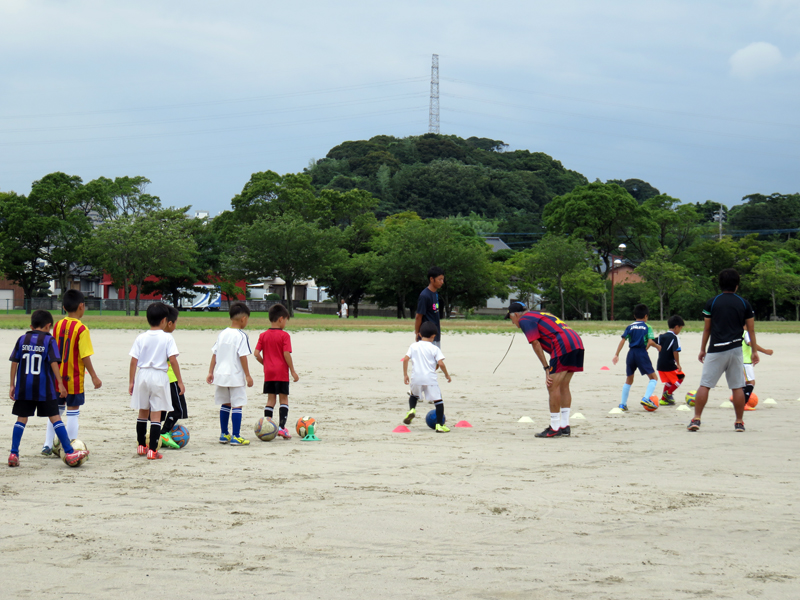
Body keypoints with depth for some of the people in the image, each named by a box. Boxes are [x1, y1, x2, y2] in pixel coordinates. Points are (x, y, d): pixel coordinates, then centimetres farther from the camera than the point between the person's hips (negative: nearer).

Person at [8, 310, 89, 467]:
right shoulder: (49, 340, -4)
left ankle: (14, 454, 5)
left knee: (21, 419, 10)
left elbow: (14, 363, 7)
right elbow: (53, 363, -10)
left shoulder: (22, 340, 7)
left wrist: (12, 385, 12)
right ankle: (70, 453, 1)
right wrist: (60, 384, -8)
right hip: (44, 389, -3)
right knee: (55, 418, 1)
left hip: (24, 388, 3)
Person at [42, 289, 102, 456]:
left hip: (57, 377, 5)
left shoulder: (58, 326, 2)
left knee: (56, 410, 17)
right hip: (74, 378, -5)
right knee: (73, 412, 1)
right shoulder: (81, 329, -15)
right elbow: (85, 356, -16)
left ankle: (48, 445, 17)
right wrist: (94, 377, -8)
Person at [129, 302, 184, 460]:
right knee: (156, 414, -2)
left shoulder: (141, 338, 2)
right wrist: (180, 381, -6)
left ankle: (141, 445, 26)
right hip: (159, 376, -3)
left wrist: (131, 381, 8)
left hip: (142, 375, 3)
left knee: (143, 412, 17)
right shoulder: (167, 338, -6)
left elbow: (134, 361, 1)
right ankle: (153, 450, -6)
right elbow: (173, 360, -11)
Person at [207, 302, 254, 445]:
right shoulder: (241, 336, -12)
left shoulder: (222, 334, 7)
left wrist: (211, 371, 15)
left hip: (221, 374, 7)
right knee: (237, 405, -2)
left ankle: (224, 434, 21)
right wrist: (247, 375, -10)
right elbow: (243, 357, -15)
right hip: (236, 376, -7)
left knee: (225, 404, 17)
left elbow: (215, 354, 9)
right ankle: (235, 437, -4)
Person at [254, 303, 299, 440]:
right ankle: (281, 427, -6)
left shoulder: (263, 335, 5)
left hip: (268, 372, 5)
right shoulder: (284, 335, -9)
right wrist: (293, 371, -8)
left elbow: (257, 354, 0)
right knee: (284, 399, 2)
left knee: (270, 399, 10)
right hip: (281, 372, -4)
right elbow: (286, 354, -14)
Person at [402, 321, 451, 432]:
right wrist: (447, 374, 6)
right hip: (430, 378, -3)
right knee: (438, 400, 3)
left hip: (416, 378, 3)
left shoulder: (414, 346, 8)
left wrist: (405, 375, 7)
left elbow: (405, 359, 0)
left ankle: (411, 409, 3)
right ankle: (439, 425, -3)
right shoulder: (435, 348, 0)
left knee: (414, 395, 31)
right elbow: (440, 363, -9)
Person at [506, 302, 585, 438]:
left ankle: (554, 428, -3)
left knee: (553, 386, -4)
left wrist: (546, 368, -5)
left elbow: (535, 344, -5)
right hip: (577, 342, 9)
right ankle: (565, 426, 15)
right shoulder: (538, 315, 30)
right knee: (563, 386, 14)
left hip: (563, 345, -9)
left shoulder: (524, 320, 4)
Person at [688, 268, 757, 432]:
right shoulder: (744, 304, 5)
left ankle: (696, 419, -6)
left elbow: (706, 329, 5)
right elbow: (751, 329, 7)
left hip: (716, 350, -2)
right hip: (736, 349, 2)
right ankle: (739, 422, 10)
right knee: (738, 387, 7)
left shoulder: (712, 303, 1)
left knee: (704, 385, 0)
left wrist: (702, 349, 14)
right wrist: (754, 351, 15)